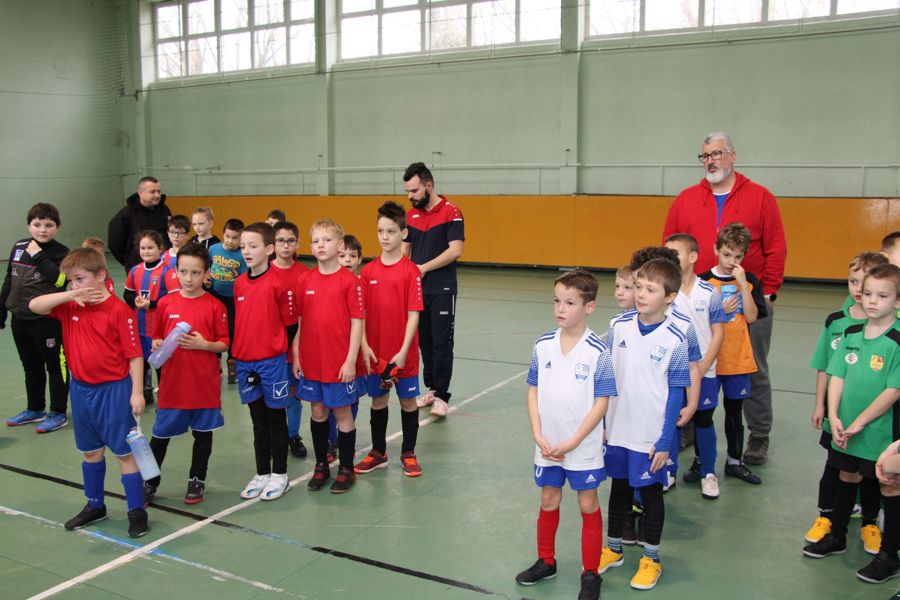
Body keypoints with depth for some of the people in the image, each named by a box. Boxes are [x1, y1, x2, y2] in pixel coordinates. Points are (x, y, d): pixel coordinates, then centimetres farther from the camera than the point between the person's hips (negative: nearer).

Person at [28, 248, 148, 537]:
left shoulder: (118, 310, -15)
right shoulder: (70, 306, 4)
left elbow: (134, 354, -14)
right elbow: (34, 306, -7)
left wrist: (136, 392, -15)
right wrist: (70, 295, -18)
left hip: (114, 389, -6)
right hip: (81, 389, 6)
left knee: (124, 451, 2)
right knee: (91, 451, 19)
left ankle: (136, 511, 12)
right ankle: (95, 506, 35)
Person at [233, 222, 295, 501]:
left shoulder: (278, 283, -12)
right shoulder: (239, 284, 6)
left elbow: (289, 322, -6)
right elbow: (237, 320, 14)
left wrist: (285, 358, -3)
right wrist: (235, 353, 12)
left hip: (271, 360, -5)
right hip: (244, 361, 5)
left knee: (276, 419, 7)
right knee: (258, 421, 15)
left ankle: (280, 475, 20)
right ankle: (262, 474, 26)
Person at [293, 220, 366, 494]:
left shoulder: (350, 281, -9)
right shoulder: (305, 281, 3)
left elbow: (357, 323, -9)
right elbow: (298, 321, 8)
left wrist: (351, 360, -12)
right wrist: (296, 356, 5)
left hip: (339, 363, -4)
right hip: (311, 361, 4)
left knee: (342, 412, 6)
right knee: (317, 412, 15)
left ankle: (346, 469, 20)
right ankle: (321, 466, 30)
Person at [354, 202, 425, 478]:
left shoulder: (411, 271, -9)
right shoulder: (368, 271, 1)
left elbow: (413, 313, -11)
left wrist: (404, 350, -15)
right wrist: (364, 345, -7)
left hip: (403, 352, -3)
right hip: (375, 351, 3)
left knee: (408, 401, 10)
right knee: (378, 400, 14)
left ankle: (408, 454, 25)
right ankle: (378, 453, 30)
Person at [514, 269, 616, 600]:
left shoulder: (598, 352, -15)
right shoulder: (542, 346, -3)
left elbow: (601, 402, -13)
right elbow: (533, 391, 2)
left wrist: (573, 442, -15)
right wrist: (538, 436, -7)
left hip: (583, 446, -3)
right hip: (548, 445, 4)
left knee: (588, 505, 9)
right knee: (548, 502, 17)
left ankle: (591, 573, 25)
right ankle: (545, 562, 37)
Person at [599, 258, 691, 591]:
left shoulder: (675, 339, -15)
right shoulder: (620, 325, -6)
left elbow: (676, 393, -9)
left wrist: (665, 442, -10)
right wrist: (598, 422, 5)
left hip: (651, 434, -3)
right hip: (617, 428, 3)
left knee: (651, 491, 12)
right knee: (619, 486, 19)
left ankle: (650, 559, 30)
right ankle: (613, 549, 37)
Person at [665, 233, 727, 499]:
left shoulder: (709, 293, -7)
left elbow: (718, 333, -3)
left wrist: (702, 368, -8)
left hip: (703, 372, 0)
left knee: (703, 421, 11)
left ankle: (707, 472, 28)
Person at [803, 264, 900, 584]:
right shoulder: (850, 333, 1)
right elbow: (837, 377, 1)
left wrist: (859, 423, -16)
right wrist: (834, 418, -10)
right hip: (845, 429, 5)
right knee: (847, 477, 20)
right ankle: (836, 536, 37)